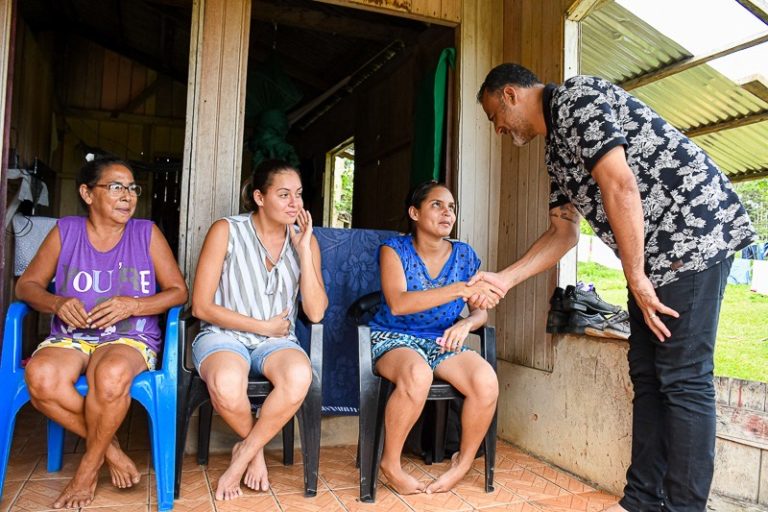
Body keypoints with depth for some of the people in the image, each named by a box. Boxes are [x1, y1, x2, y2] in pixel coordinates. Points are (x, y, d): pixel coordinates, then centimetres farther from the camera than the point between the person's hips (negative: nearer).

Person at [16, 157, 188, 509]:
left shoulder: (146, 233, 4)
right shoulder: (65, 231, 8)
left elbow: (178, 291, 1)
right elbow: (26, 285, 10)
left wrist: (132, 305, -16)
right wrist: (56, 302, -13)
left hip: (131, 339, -2)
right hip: (69, 338, 2)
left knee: (111, 375, -37)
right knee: (40, 377, -32)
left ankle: (89, 466, -8)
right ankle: (110, 448, -9)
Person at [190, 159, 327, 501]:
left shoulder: (304, 240, 3)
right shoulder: (226, 231, -6)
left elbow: (315, 312, -6)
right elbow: (201, 306, -7)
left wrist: (304, 249, -12)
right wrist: (264, 326, -8)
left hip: (277, 342, 2)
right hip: (224, 334, -2)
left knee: (299, 376, -34)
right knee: (226, 384, -37)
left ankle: (243, 454, -7)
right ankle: (256, 445, -1)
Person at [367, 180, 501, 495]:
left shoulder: (465, 255, 5)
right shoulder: (394, 250, -7)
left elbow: (480, 311, 11)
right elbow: (398, 304, -24)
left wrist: (466, 324, -15)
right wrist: (461, 289, -33)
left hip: (443, 342, 4)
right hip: (394, 338, -3)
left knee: (487, 381, -28)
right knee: (418, 375, -39)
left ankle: (464, 461, 0)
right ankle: (390, 463, -13)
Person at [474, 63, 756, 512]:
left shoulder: (576, 96, -9)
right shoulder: (556, 149, 18)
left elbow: (620, 186, -20)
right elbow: (564, 232, 17)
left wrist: (635, 277, -16)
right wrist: (505, 279, 10)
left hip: (696, 230, -9)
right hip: (655, 256, 9)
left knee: (683, 378, -7)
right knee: (647, 375, 8)